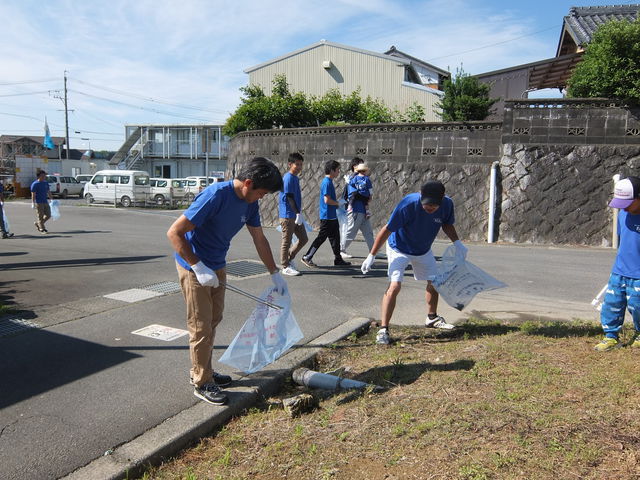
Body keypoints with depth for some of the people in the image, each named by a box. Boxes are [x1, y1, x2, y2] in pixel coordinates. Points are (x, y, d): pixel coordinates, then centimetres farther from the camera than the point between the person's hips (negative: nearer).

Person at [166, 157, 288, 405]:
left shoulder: (249, 202, -3)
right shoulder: (215, 196, -28)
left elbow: (259, 239, 9)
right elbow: (174, 232, -28)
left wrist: (275, 274, 9)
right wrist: (199, 267, -30)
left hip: (217, 267, 8)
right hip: (194, 267, -8)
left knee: (213, 320, 18)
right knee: (201, 327, 1)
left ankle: (202, 371, 35)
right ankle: (202, 383, 17)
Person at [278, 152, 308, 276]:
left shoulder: (295, 178, 15)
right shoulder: (289, 178, -14)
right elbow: (289, 197, -19)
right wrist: (298, 213, -21)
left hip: (295, 215, 9)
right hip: (288, 216, -9)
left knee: (304, 239, 12)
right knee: (287, 242, 1)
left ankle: (289, 259, 26)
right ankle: (286, 267, 10)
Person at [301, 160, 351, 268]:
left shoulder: (329, 182, 14)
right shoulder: (327, 182, -17)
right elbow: (327, 200, -23)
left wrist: (337, 203, 10)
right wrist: (338, 203, -11)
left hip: (332, 216, 10)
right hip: (327, 216, -10)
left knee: (335, 237, 14)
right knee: (321, 237, -4)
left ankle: (338, 259, 22)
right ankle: (307, 257, 3)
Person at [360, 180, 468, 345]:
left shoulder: (447, 204, -20)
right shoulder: (408, 204, -35)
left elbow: (447, 224, 3)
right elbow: (387, 230, -29)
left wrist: (457, 243, -12)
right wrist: (371, 256, -27)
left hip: (424, 251, 6)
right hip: (399, 249, -6)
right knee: (394, 286, -20)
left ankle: (432, 318, 41)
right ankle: (383, 329, -13)